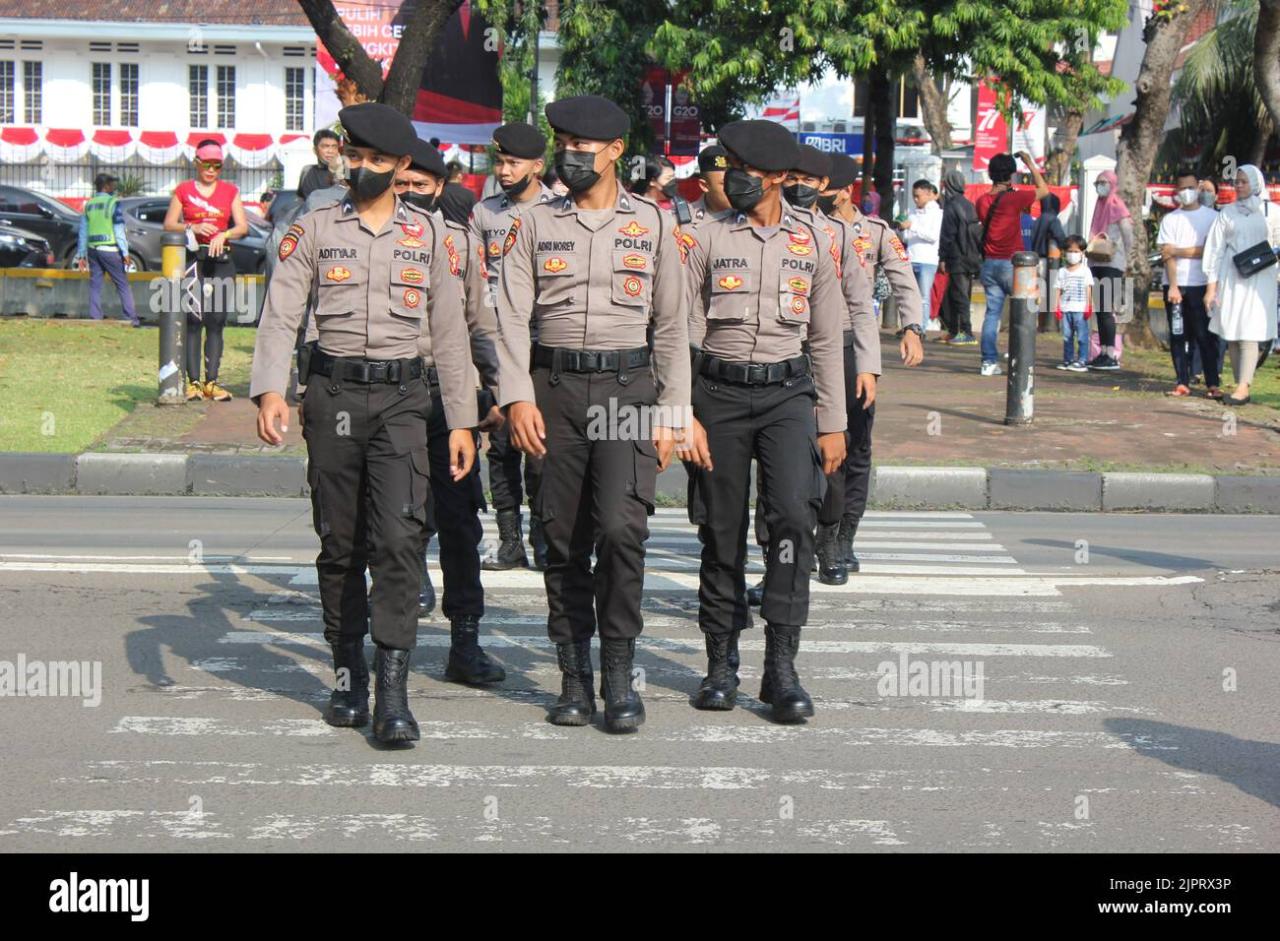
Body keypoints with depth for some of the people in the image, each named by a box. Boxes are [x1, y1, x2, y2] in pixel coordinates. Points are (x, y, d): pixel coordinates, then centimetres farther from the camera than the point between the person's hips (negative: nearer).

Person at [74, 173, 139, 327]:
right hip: (109, 249, -5)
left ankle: (95, 318, 3)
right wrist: (125, 252, -9)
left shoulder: (89, 204, 11)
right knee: (122, 285, -2)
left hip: (93, 249, 5)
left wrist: (81, 255, 18)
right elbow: (119, 230, -10)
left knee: (95, 285, 8)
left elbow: (83, 231, 14)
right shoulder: (113, 203, -7)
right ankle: (132, 319, -5)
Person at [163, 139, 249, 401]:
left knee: (216, 322, -1)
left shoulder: (230, 191, 12)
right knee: (193, 320, -7)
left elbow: (243, 226, 3)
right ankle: (193, 382, -8)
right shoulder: (183, 190, 8)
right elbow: (168, 225, 5)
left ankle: (211, 382, -1)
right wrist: (193, 228, -12)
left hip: (220, 260, 2)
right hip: (191, 259, -2)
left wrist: (224, 234, -16)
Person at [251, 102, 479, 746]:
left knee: (400, 537, -14)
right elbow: (280, 315, -1)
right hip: (333, 395, 1)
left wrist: (462, 421, 7)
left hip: (401, 396, -1)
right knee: (339, 542, 6)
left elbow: (449, 329, 11)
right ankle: (348, 674, 21)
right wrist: (269, 390, -18)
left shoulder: (427, 234, 10)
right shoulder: (314, 229, 7)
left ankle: (392, 692, -14)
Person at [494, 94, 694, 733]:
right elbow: (512, 317, 2)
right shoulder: (533, 225, 8)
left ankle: (619, 675, -3)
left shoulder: (652, 224, 7)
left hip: (627, 388, -1)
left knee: (621, 528, -15)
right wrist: (518, 397, -10)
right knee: (563, 539, 4)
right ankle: (574, 677, 14)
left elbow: (671, 324, 8)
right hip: (554, 390, 2)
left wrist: (670, 412, 3)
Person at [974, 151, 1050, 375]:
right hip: (1011, 263, -5)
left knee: (992, 312, 5)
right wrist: (1030, 163, 9)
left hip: (989, 264, 5)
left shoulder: (982, 201, 4)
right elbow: (1043, 190, 1)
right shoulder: (1014, 198, -12)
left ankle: (989, 361, 0)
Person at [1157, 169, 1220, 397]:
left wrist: (1178, 251, -6)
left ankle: (1213, 384, -6)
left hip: (1201, 285, -2)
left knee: (1205, 335, -6)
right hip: (1175, 285, 2)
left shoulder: (1211, 217, 5)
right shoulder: (1170, 220, 9)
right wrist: (1173, 286, -10)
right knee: (1178, 335, 2)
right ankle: (1183, 383, 6)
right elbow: (1167, 256, 0)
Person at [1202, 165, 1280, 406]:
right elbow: (1215, 248, 7)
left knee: (1249, 334, -12)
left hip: (1259, 279, -2)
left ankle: (1243, 388, -18)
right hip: (1230, 278, 3)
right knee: (1232, 335, 1)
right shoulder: (1227, 212, 10)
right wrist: (1211, 286, 1)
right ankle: (1242, 389, 6)